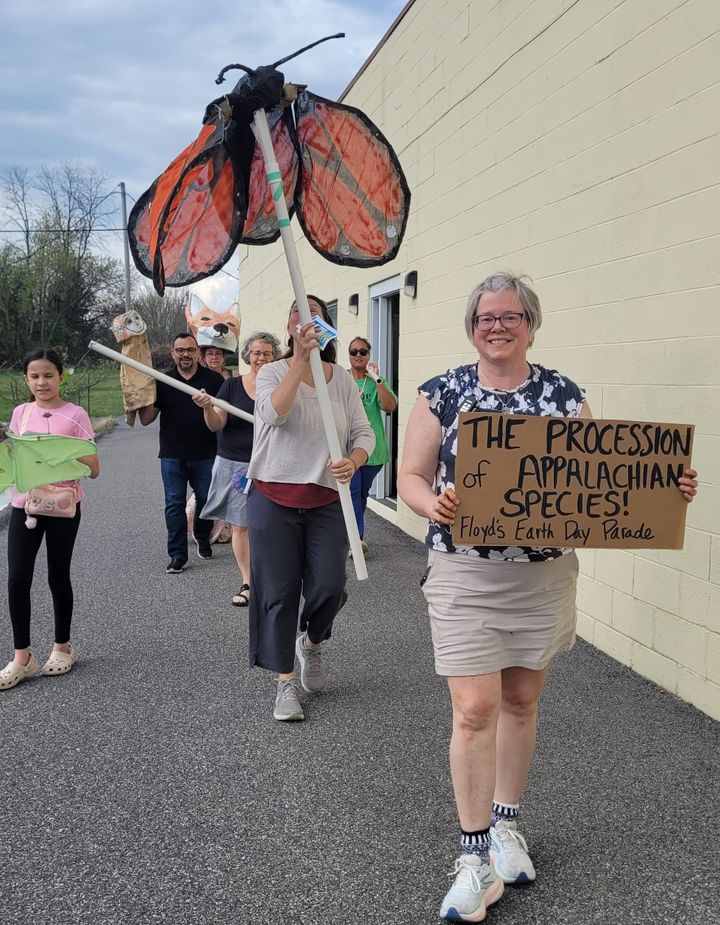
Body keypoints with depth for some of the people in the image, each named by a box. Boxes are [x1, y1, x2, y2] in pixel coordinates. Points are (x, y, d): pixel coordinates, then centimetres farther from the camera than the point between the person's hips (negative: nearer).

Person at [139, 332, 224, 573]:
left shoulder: (214, 379, 2)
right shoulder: (163, 382, 6)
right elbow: (146, 419, 3)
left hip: (205, 454, -1)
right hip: (172, 455, 1)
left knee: (205, 500, 9)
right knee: (174, 504, 2)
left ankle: (202, 539, 35)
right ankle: (178, 555, 8)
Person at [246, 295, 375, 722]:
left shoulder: (343, 378, 4)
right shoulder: (273, 372, -1)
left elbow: (364, 433, 3)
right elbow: (274, 413, -22)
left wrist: (353, 462, -18)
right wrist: (301, 359, -28)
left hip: (326, 500, 2)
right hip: (274, 498, -1)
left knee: (329, 587, -1)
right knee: (279, 591, 3)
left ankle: (311, 643, 33)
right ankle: (286, 682, 16)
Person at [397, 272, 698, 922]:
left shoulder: (566, 397, 2)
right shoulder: (442, 394, -1)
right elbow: (411, 476, -1)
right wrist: (434, 504, -23)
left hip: (545, 576, 2)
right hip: (464, 575, -2)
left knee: (521, 702, 15)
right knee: (475, 710, -4)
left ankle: (506, 822, 36)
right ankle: (476, 854, 12)